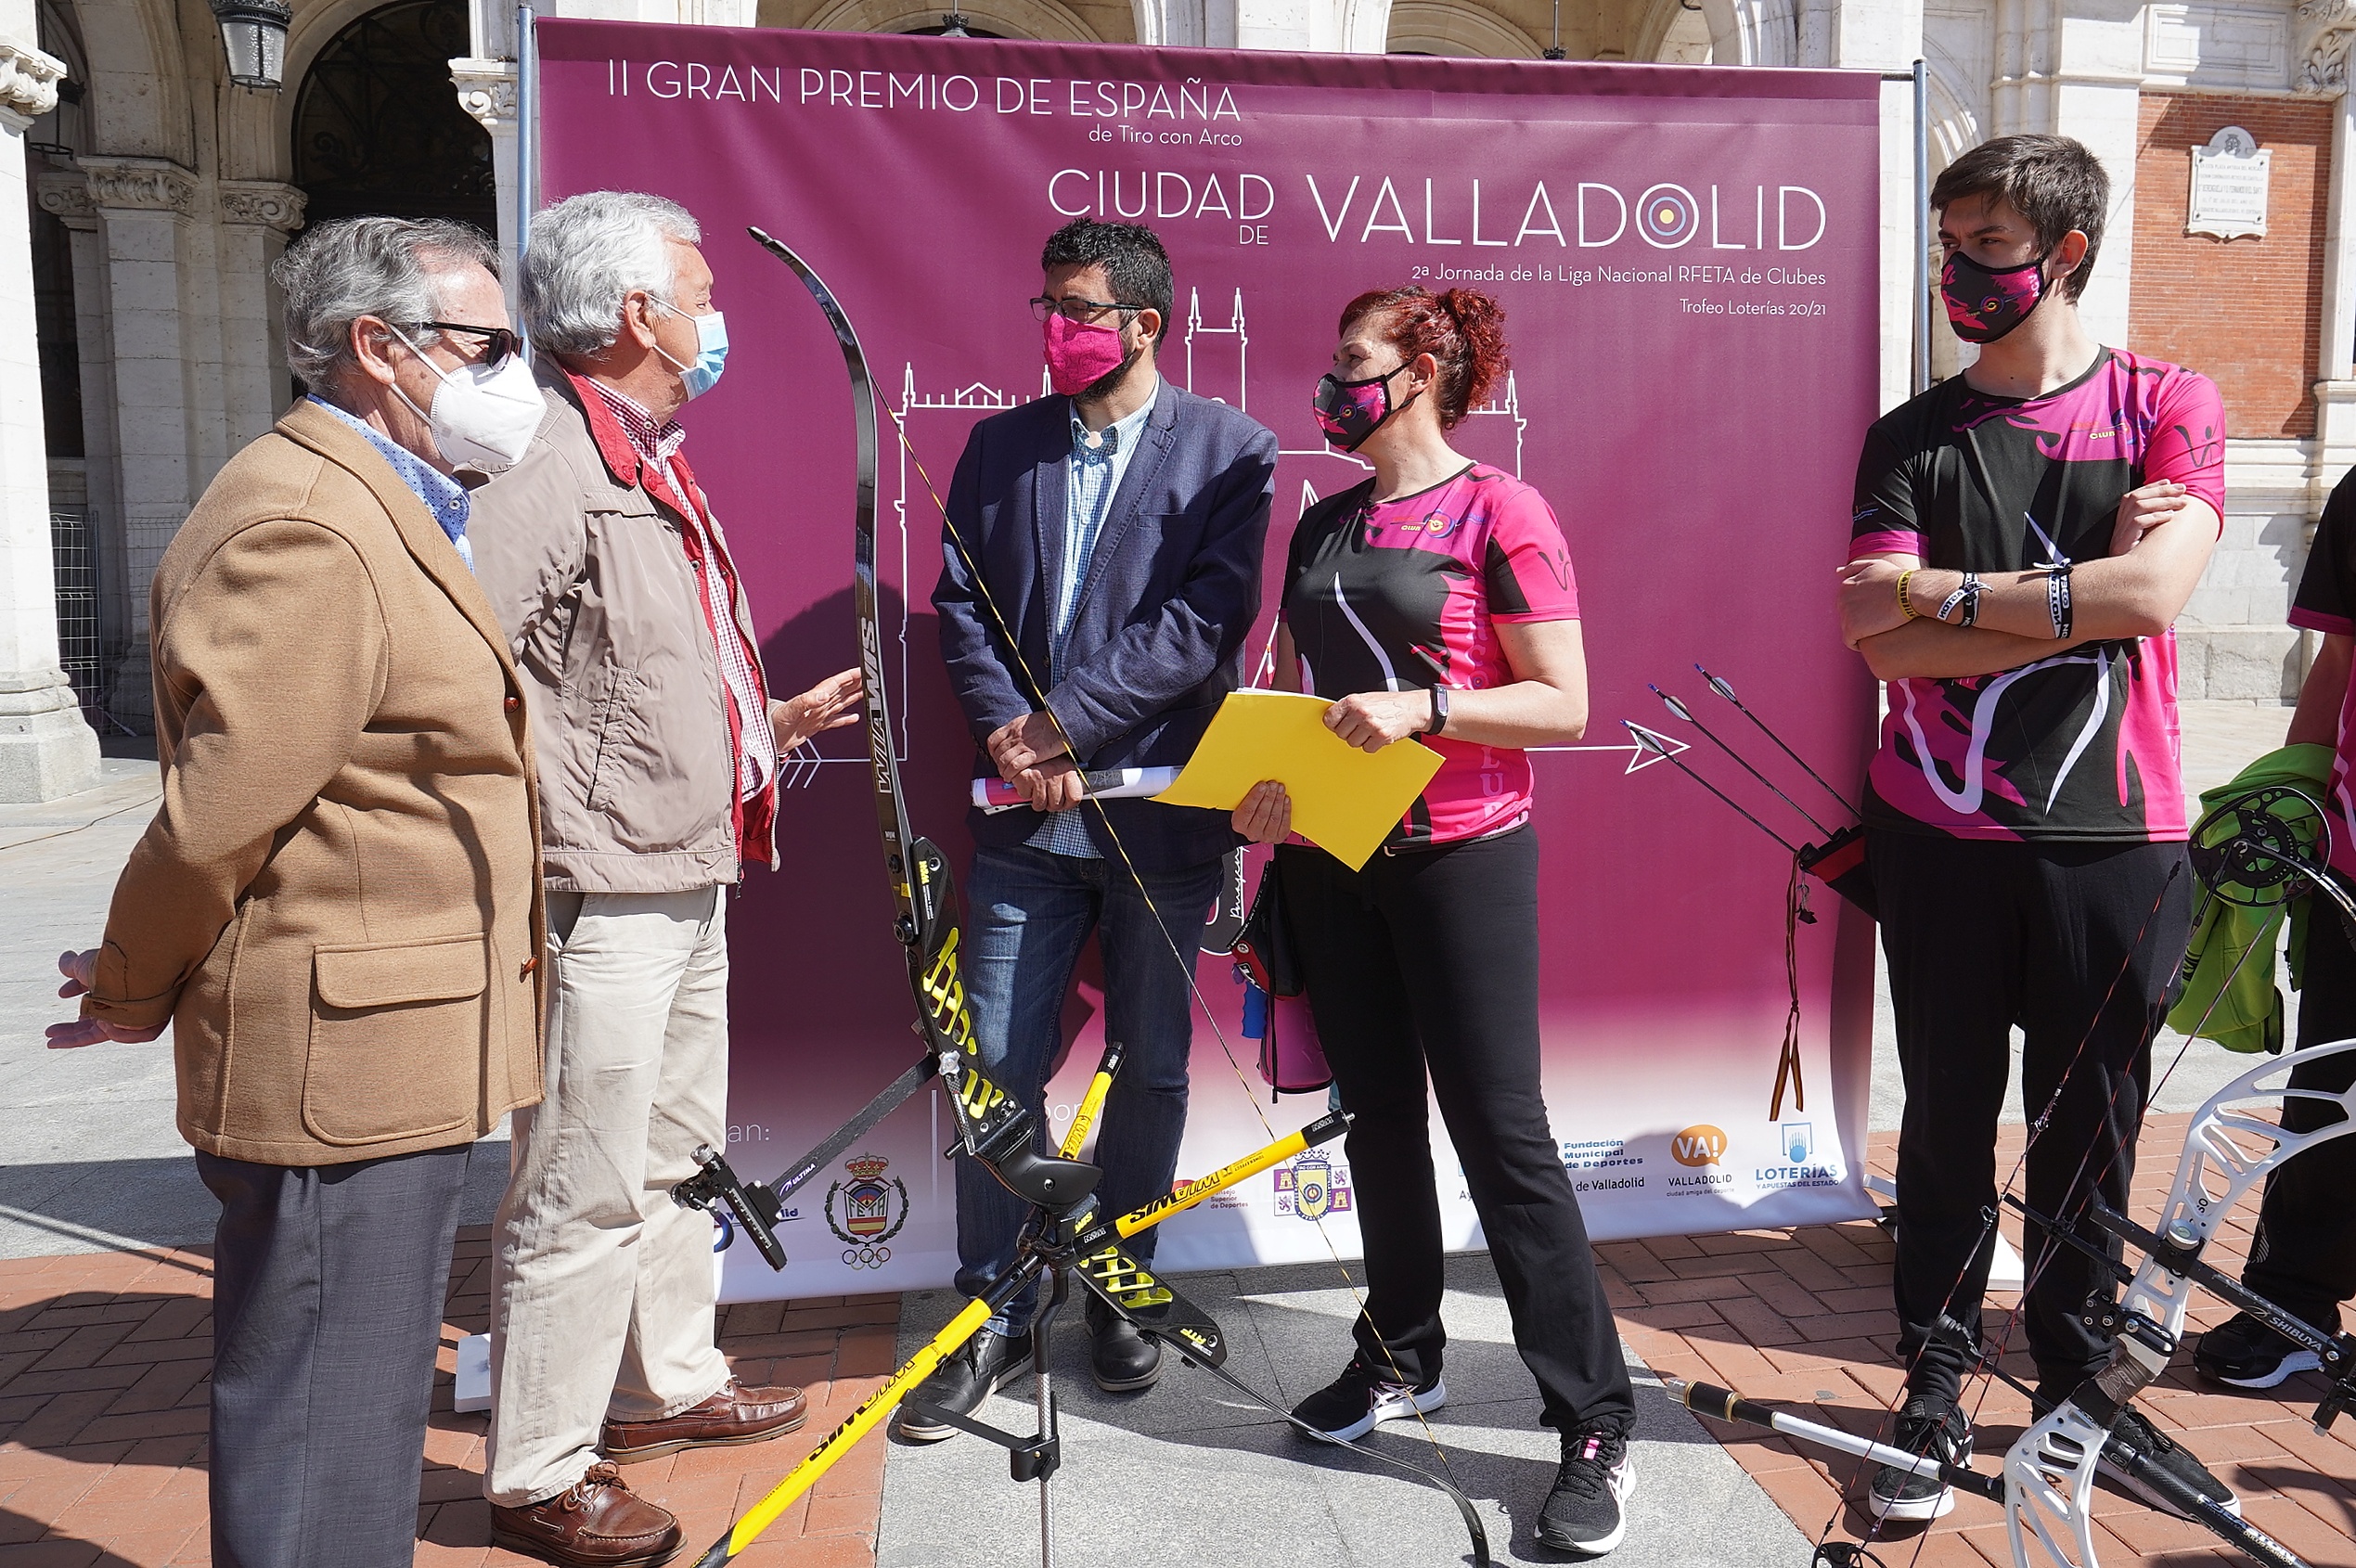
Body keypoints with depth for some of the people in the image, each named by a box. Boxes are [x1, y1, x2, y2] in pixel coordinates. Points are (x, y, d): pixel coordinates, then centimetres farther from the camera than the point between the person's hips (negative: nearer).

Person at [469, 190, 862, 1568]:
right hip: (599, 899, -10)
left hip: (690, 881, 11)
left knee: (676, 1155, 22)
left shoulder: (657, 468, 18)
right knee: (583, 1190, 0)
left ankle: (667, 1383, 39)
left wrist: (780, 720, 22)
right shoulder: (545, 462, -16)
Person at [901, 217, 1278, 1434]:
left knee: (1151, 1070, 10)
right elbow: (960, 605, 6)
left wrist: (1060, 722, -15)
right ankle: (995, 1313, 21)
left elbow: (1203, 623, -12)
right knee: (998, 1068, 4)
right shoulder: (999, 447, 10)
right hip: (1028, 817, 2)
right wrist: (1007, 733, -10)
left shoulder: (1229, 452, -1)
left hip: (1161, 812, -2)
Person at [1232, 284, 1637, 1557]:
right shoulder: (1323, 525, 12)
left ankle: (1596, 1427, 6)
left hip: (1461, 859, -6)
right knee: (1378, 1118, 14)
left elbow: (1563, 703, -11)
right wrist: (1263, 781, -3)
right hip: (1331, 862, 6)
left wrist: (1421, 706, -23)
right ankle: (1402, 1359, 31)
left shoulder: (1500, 513, -7)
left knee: (1500, 1130, -5)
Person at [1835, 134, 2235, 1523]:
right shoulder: (1911, 439, 5)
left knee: (2092, 1125, 10)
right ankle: (1936, 1391, 21)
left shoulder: (2169, 406, 3)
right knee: (1949, 1120, 8)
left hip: (2113, 838, 0)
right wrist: (2081, 597, -13)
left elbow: (2158, 592, -16)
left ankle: (2077, 1379, 29)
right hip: (1942, 836, 1)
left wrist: (1938, 586, -13)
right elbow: (1885, 649, -8)